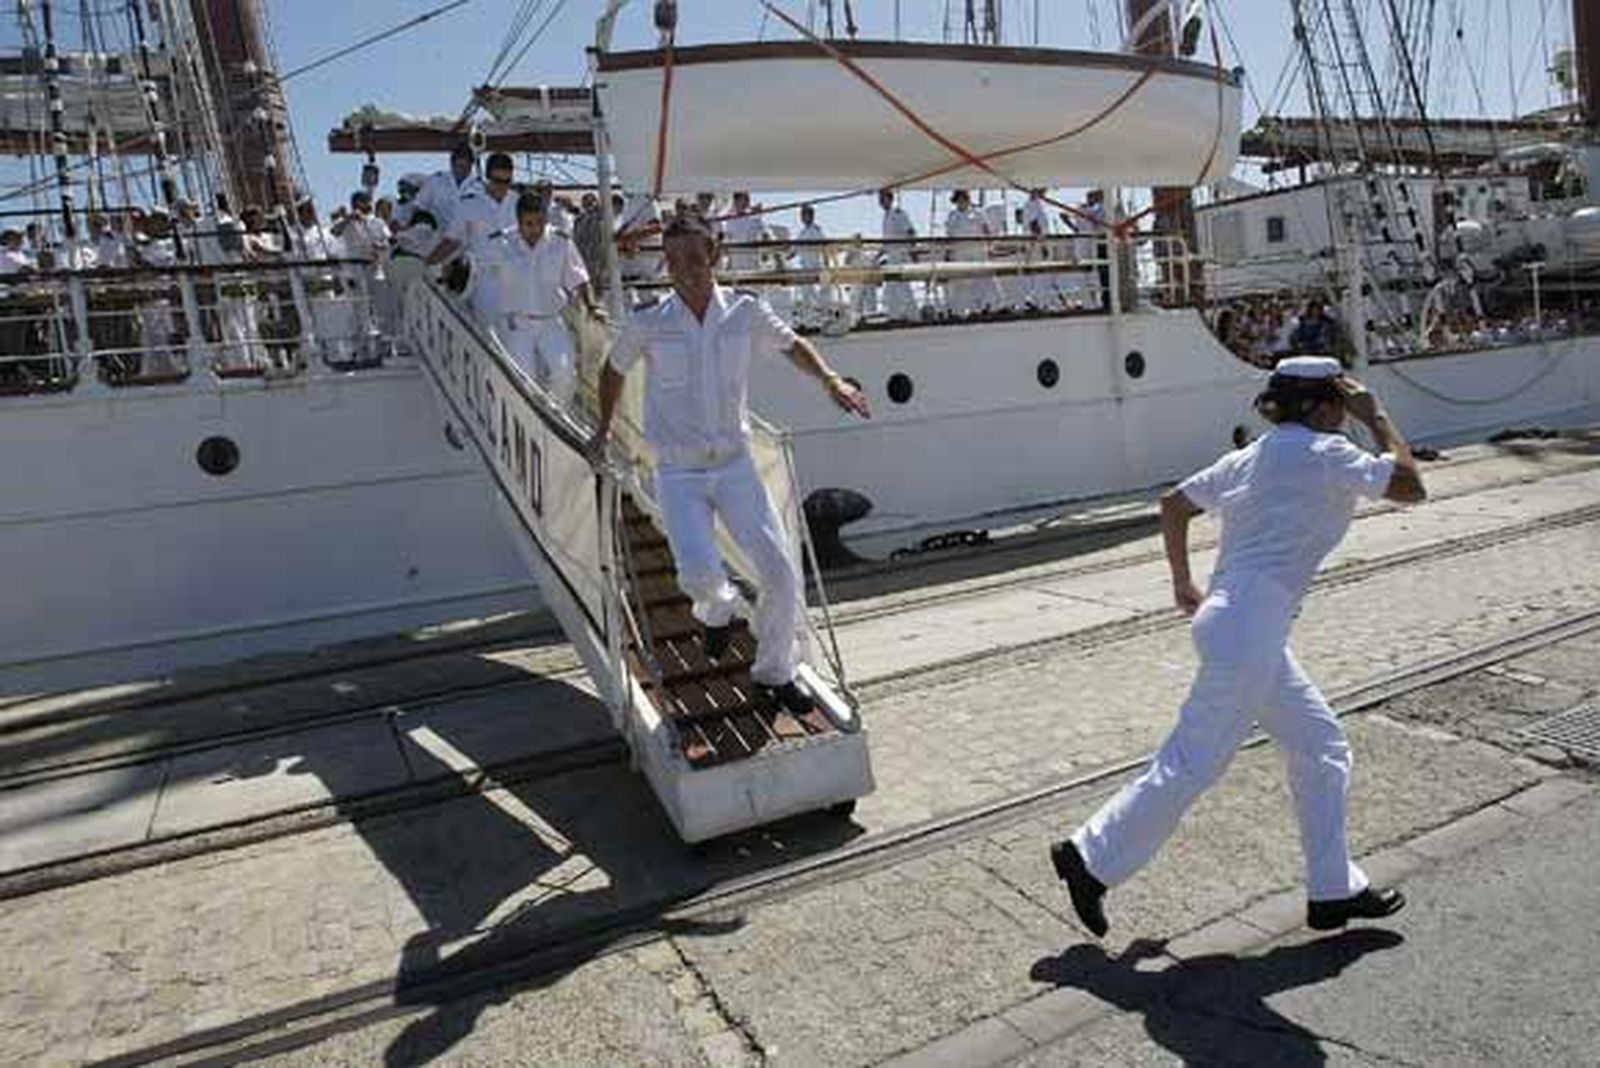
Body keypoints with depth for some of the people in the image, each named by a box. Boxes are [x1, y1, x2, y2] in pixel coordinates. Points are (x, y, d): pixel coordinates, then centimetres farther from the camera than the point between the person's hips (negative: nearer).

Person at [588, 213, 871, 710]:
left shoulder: (745, 311, -3)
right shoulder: (649, 321, -6)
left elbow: (792, 345, 16)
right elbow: (614, 370, 13)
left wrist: (830, 380, 0)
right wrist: (603, 429, 21)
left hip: (735, 464, 2)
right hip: (678, 474, -2)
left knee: (781, 573, -6)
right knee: (700, 574, -24)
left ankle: (774, 672, 19)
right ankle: (717, 609, 17)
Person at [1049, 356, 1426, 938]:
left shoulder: (1251, 456, 16)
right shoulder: (1324, 453, -6)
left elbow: (1173, 505, 20)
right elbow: (1410, 485, -2)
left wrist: (1184, 586, 26)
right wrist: (1376, 416, 6)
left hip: (1226, 617, 10)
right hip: (1250, 629, -10)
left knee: (1322, 746, 18)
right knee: (1192, 764, -2)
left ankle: (1335, 889, 26)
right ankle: (1092, 858, 7)